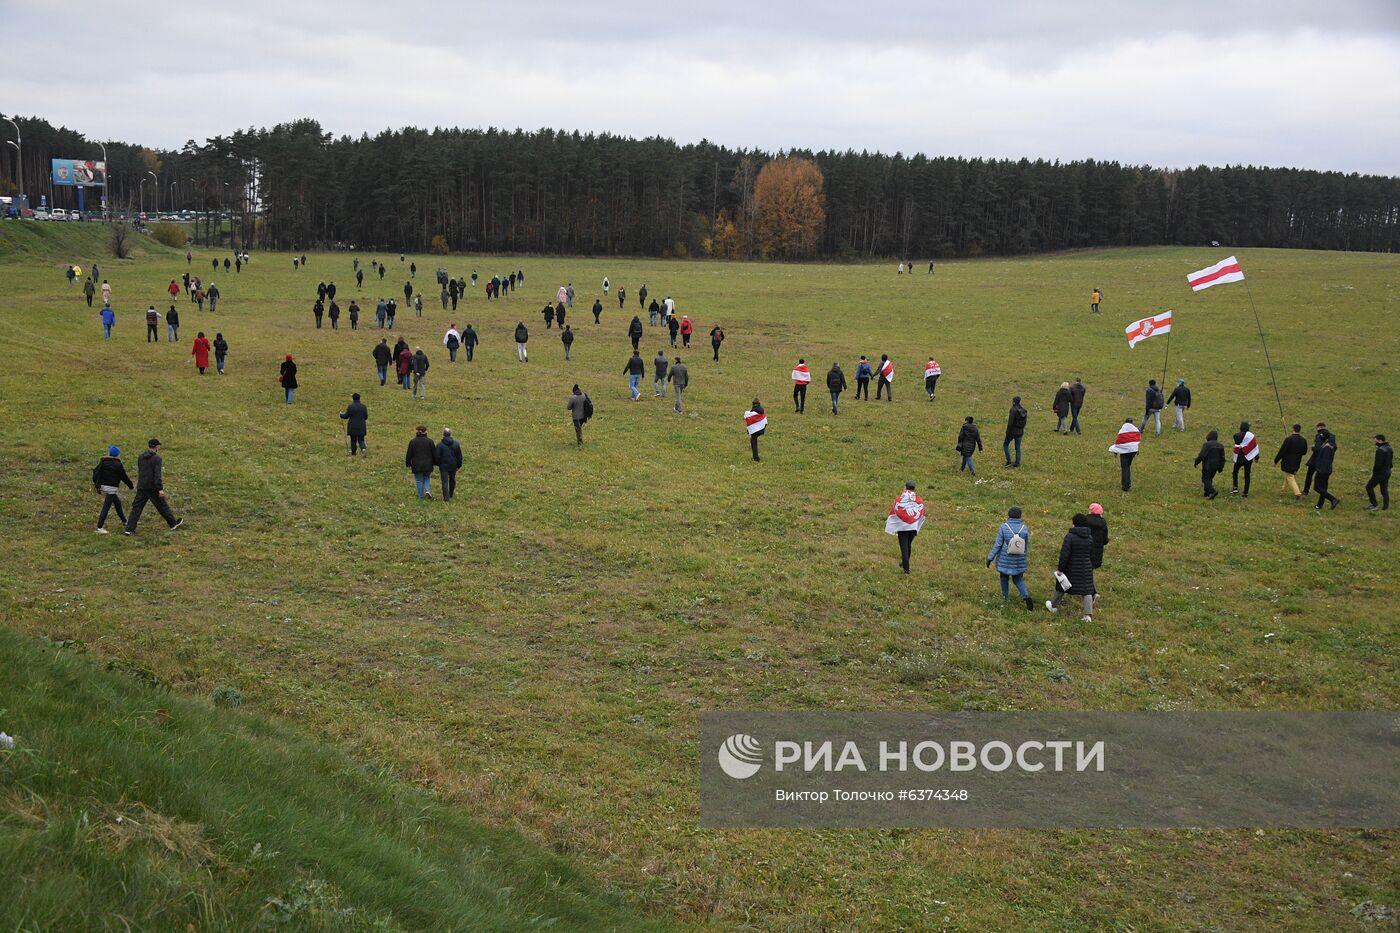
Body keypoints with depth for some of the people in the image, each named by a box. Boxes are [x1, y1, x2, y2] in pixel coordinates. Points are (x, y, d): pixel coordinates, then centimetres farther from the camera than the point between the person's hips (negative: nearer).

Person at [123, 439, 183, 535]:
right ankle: (173, 523, 24)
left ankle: (129, 529, -3)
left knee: (136, 508, 3)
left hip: (141, 487, 5)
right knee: (162, 506, 9)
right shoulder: (157, 458, -14)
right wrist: (160, 489, -21)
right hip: (153, 488, -5)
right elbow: (158, 475, -20)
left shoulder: (140, 457, 8)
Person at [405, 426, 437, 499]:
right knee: (427, 478, 20)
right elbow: (434, 454, 2)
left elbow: (409, 454, -1)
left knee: (419, 481, 8)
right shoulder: (429, 441, -3)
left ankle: (421, 496, 12)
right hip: (428, 465, 1)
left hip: (417, 465, -1)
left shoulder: (412, 442, -7)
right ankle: (428, 490, -3)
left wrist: (408, 464, 11)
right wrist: (435, 463, 14)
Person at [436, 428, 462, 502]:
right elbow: (459, 456, 3)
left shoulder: (440, 445, -12)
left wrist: (438, 464, 9)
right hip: (453, 466, 3)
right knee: (452, 480, 21)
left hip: (443, 466, -3)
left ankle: (446, 498, -6)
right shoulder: (456, 444, -2)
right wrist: (459, 465, 13)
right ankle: (451, 495, 36)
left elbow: (437, 457, -7)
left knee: (445, 482, -1)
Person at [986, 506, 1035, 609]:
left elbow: (997, 545, -14)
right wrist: (1024, 554, 20)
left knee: (1004, 577, 22)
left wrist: (990, 558, -5)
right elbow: (1027, 546, 0)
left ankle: (1006, 597, 38)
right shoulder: (1024, 528, -11)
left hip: (1005, 560, -1)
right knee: (1018, 579, 16)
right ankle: (1026, 596, -7)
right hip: (1019, 562, 2)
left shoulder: (1003, 527, -17)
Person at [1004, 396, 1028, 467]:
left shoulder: (1013, 410, -19)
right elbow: (1025, 422, 10)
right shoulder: (1024, 410, 3)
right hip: (1020, 432, 6)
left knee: (1005, 444, 13)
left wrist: (1007, 433, -15)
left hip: (1013, 431, -6)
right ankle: (1017, 464, 15)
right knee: (1018, 447, 13)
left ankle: (1008, 461, 7)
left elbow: (1010, 423, -21)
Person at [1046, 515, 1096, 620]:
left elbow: (1064, 554, -19)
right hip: (1086, 568, 4)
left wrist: (1060, 569, -13)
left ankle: (1054, 606, 34)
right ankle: (1088, 615, -2)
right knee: (1087, 590, 4)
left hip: (1071, 568, -3)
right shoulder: (1090, 537, 1)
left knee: (1061, 586, 17)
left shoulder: (1070, 536, -17)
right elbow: (1091, 555, 10)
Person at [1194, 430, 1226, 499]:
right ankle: (1207, 493, 20)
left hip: (1207, 466, -7)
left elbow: (1202, 455, -19)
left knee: (1205, 479, -3)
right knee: (1210, 479, 19)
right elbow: (1222, 458, 10)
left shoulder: (1207, 444, -16)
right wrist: (1221, 467, 17)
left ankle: (1212, 491, -21)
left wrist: (1196, 462, -5)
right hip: (1216, 466, 7)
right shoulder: (1220, 445, 7)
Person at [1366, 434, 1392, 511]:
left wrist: (1374, 470, -8)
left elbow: (1378, 464, -25)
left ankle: (1375, 505, 5)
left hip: (1380, 473, -9)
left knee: (1369, 487, 5)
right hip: (1387, 472, 9)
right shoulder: (1390, 448, 7)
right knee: (1384, 490, 14)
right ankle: (1386, 508, 15)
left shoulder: (1380, 450, -23)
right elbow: (1391, 463, 13)